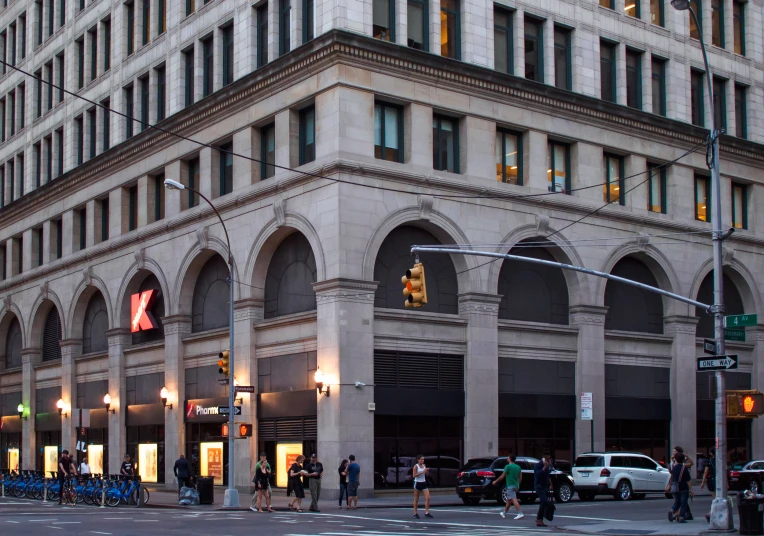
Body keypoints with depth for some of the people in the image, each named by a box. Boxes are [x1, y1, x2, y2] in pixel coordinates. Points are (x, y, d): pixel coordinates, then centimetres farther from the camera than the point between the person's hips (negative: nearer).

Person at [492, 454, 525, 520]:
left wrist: (496, 481, 2)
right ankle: (504, 513, 30)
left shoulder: (508, 466, -12)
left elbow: (502, 476, -10)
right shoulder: (518, 467, 9)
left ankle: (520, 513, -24)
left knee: (514, 500, -13)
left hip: (510, 486, -8)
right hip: (516, 485, 8)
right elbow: (520, 477, 12)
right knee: (509, 500, 19)